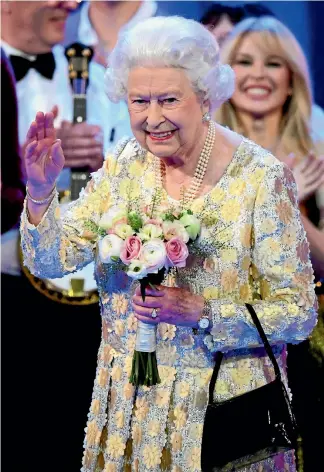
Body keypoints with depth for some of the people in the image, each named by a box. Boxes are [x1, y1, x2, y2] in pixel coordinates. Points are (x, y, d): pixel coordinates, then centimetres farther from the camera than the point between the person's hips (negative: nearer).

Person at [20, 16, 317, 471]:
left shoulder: (261, 177, -17)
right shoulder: (126, 162, -2)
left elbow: (298, 314, -14)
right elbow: (51, 261, -2)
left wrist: (201, 314, -25)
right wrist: (40, 190, -19)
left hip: (223, 401, -4)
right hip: (127, 398, 4)